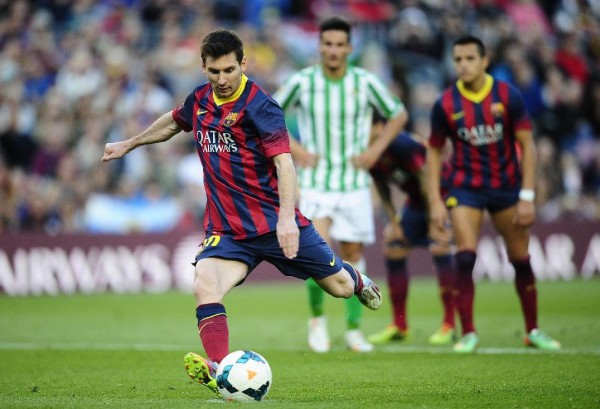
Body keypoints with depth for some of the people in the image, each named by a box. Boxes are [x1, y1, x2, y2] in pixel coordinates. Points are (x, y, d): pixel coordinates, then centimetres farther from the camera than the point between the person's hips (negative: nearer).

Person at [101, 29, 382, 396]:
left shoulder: (259, 106, -16)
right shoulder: (200, 100, 3)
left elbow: (284, 162, -25)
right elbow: (173, 122, 27)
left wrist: (286, 218, -38)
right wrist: (129, 144, 35)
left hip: (276, 222, -4)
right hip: (227, 228, 4)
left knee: (339, 287, 8)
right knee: (205, 286, -25)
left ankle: (356, 279, 46)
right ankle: (219, 372, -31)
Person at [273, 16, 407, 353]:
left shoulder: (365, 82, -5)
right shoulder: (302, 82, -7)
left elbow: (398, 114, 10)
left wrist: (376, 150, -1)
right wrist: (295, 150, -4)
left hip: (355, 185, 2)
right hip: (315, 183, -2)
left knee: (353, 255, 6)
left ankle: (354, 330, 19)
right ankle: (317, 318, 9)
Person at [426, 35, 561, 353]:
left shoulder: (508, 96, -9)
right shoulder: (445, 104, -8)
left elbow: (526, 145, -5)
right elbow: (434, 151, 3)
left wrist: (527, 197, -10)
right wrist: (435, 202, -4)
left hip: (507, 186, 1)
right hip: (465, 189, -1)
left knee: (521, 261, 5)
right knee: (465, 258, -15)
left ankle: (533, 331, 19)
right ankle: (468, 333, -7)